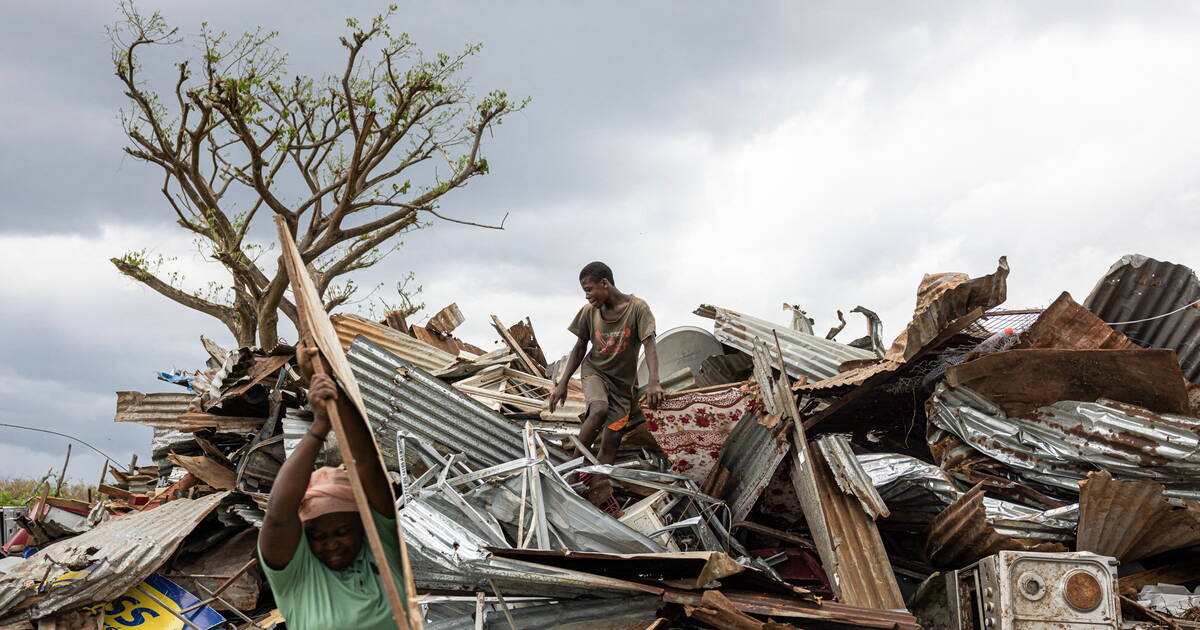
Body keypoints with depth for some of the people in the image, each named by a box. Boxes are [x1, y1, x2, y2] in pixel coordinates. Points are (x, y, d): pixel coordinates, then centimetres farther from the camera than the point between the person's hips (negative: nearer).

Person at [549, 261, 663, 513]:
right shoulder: (589, 312, -4)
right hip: (595, 371, 1)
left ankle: (599, 497, -5)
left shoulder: (637, 308, -15)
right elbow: (579, 348, 7)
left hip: (623, 382, -1)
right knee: (599, 410, -31)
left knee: (611, 439, -7)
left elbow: (649, 345, -22)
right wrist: (562, 383, 2)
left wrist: (654, 382, -36)